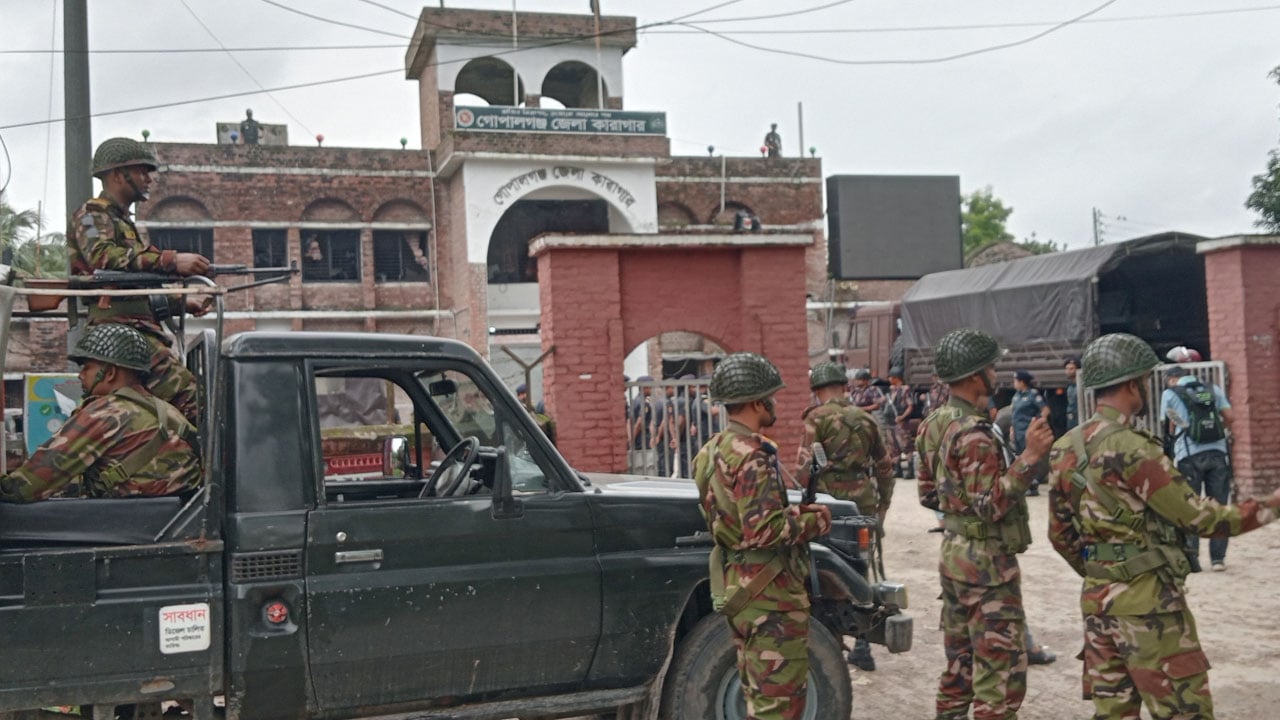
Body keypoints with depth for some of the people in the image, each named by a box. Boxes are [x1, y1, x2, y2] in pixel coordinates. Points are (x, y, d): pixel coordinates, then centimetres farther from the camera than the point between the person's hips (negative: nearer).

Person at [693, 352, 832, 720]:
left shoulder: (716, 450, 9)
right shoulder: (753, 456, -21)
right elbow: (764, 531, -26)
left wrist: (795, 511, 10)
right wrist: (815, 520, -11)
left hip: (737, 585, 10)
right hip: (769, 592, -10)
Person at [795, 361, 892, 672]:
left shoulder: (818, 417, -5)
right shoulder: (865, 419, 11)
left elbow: (804, 465, -11)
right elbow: (884, 465, 16)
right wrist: (883, 504, 25)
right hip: (864, 502, 5)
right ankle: (862, 649, 17)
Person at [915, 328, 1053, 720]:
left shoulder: (934, 424, 8)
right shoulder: (973, 433, -21)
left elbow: (927, 493, 15)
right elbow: (992, 505, -25)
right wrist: (1029, 457, -30)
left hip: (954, 552, 9)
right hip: (986, 560, -9)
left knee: (959, 663, 18)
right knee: (1001, 671, -3)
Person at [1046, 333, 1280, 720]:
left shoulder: (1066, 448, 6)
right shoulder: (1131, 449, -18)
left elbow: (1059, 533, 12)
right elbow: (1197, 517, -13)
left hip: (1096, 597, 8)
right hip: (1147, 601, -8)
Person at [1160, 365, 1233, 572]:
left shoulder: (1170, 394, 4)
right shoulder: (1213, 389, 11)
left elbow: (1169, 427, 5)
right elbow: (1228, 417, 5)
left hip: (1189, 456, -2)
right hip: (1217, 452, 2)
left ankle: (1191, 555, 0)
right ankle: (1218, 558, 11)